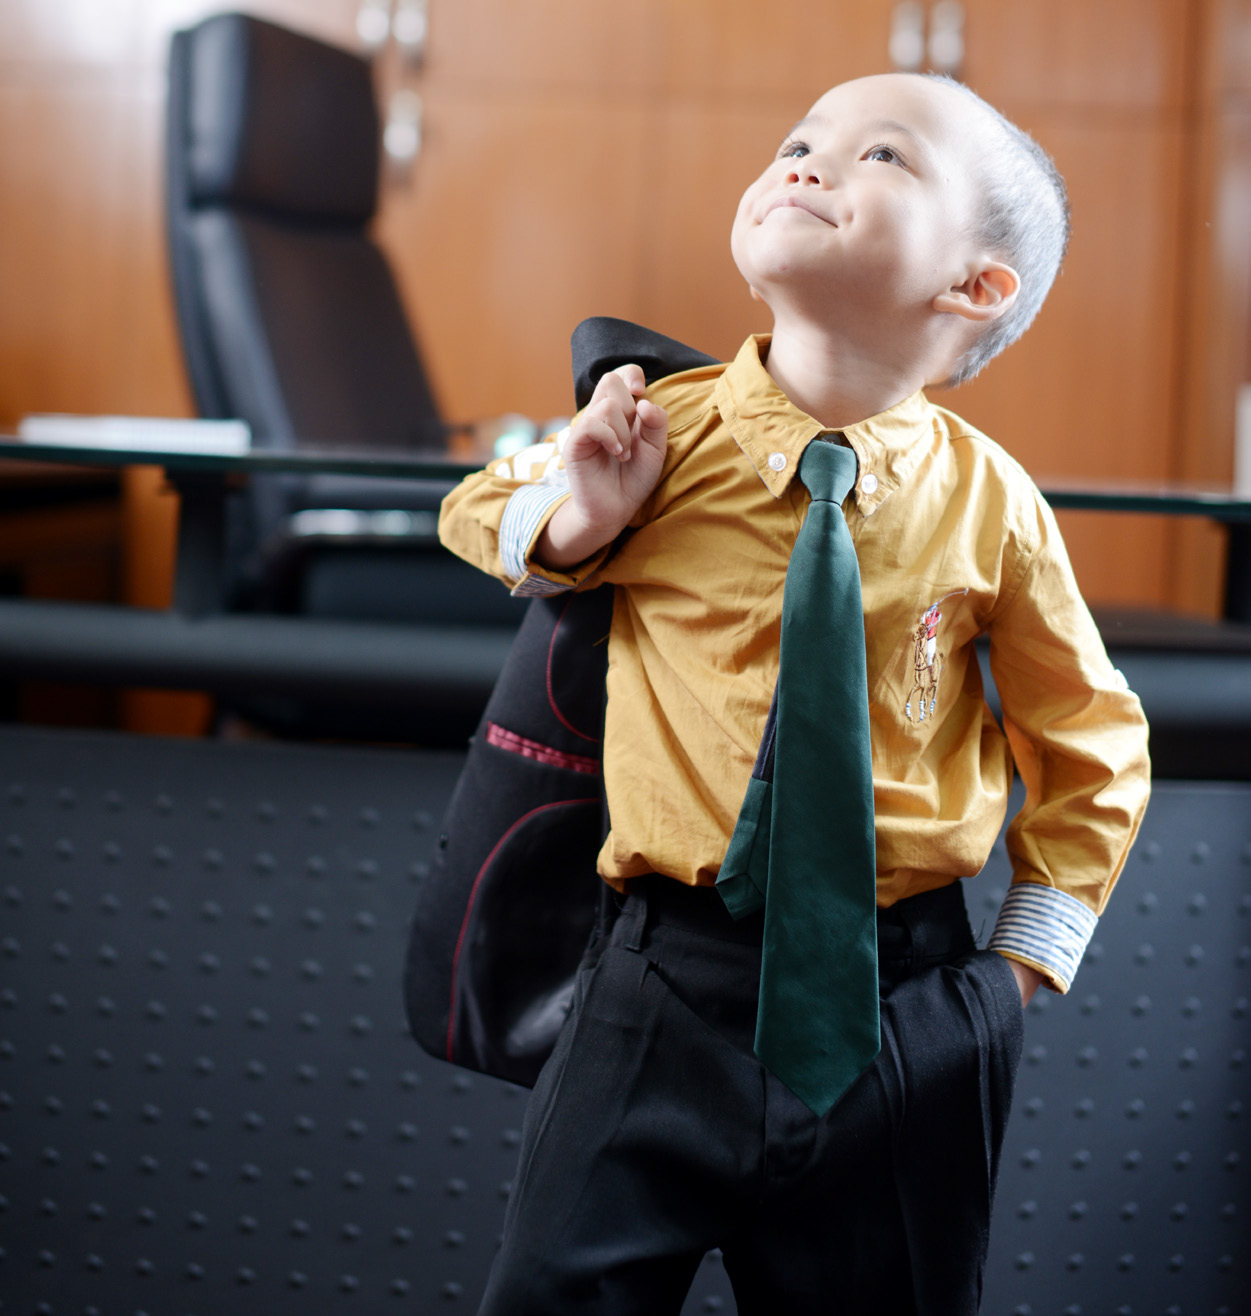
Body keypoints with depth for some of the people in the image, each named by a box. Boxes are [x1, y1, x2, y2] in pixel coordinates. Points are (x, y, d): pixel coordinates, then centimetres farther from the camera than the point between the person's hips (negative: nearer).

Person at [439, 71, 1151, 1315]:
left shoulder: (989, 503, -6)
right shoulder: (665, 429, -6)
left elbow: (1091, 748, 8)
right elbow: (478, 512, 13)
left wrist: (1021, 963, 5)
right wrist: (572, 522, -9)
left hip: (903, 1012, 1)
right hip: (669, 979, 0)